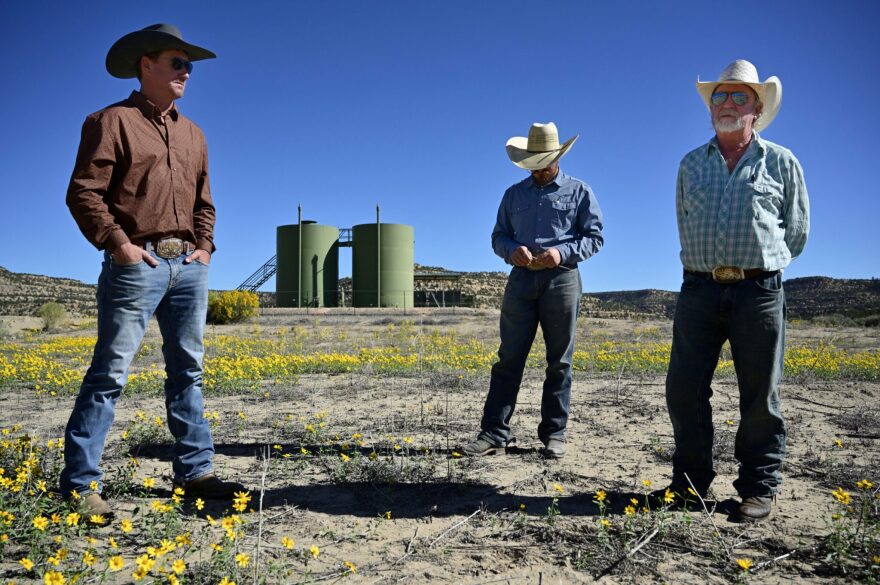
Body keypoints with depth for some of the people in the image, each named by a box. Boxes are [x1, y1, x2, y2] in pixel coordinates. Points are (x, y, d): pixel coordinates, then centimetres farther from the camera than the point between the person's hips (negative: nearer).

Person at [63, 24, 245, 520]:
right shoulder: (112, 121, 1)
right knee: (111, 372, -6)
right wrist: (118, 243, -14)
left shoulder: (193, 134, 20)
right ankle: (81, 483, 3)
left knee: (188, 371, 8)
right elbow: (84, 192, -7)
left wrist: (205, 247, 9)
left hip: (189, 266, 7)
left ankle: (195, 471, 16)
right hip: (137, 264, -6)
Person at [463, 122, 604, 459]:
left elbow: (594, 237, 3)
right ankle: (494, 433, 0)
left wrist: (562, 252, -14)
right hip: (521, 280, 2)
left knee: (559, 361, 2)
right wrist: (512, 250, -9)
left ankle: (554, 434, 10)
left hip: (561, 281, -2)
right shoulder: (514, 194, 16)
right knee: (509, 358, -2)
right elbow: (498, 236, 15)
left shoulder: (579, 192, 8)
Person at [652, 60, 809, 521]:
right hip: (699, 289, 2)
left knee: (759, 396, 2)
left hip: (758, 291, -2)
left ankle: (759, 488, 15)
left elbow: (797, 231, 14)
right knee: (684, 388, 0)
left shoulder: (781, 162, 9)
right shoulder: (690, 164, 16)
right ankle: (690, 481, 14)